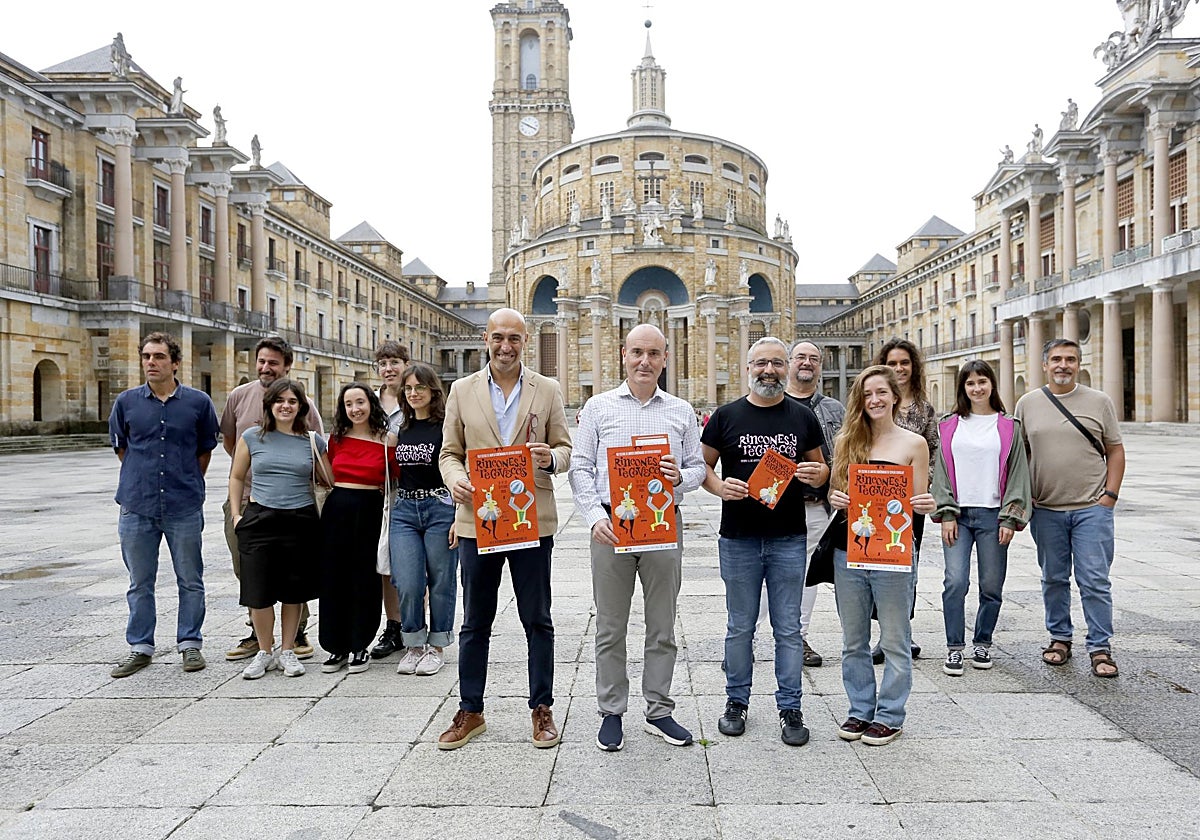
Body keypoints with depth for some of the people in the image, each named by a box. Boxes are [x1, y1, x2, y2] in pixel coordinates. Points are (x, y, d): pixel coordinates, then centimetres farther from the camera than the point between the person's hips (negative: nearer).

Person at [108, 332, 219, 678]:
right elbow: (120, 446, 15)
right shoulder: (126, 401, 3)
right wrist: (141, 479, 14)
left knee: (190, 581, 8)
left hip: (184, 507, -1)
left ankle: (190, 643, 20)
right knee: (140, 582, 11)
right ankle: (140, 647, 23)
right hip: (137, 506, 1)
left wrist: (188, 484, 10)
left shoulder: (198, 402, -1)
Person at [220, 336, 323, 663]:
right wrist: (251, 470, 13)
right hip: (246, 499, 3)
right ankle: (257, 631, 28)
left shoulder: (303, 403, -5)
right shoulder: (239, 396, 4)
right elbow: (228, 441, 18)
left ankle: (298, 632, 20)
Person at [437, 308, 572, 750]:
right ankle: (470, 711, 25)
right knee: (475, 623, 11)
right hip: (477, 520, 1)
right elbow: (449, 452, 8)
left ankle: (541, 709, 24)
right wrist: (455, 479, -13)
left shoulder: (548, 390, 5)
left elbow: (565, 449, 5)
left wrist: (551, 458, -18)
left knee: (538, 621, 8)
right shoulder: (462, 390, 7)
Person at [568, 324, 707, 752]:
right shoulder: (599, 407, 5)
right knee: (610, 628, 7)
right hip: (611, 524, -1)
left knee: (662, 627, 10)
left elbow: (699, 467, 11)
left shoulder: (682, 412, 10)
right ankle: (611, 712, 21)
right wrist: (595, 517, -12)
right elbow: (580, 468, 1)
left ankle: (658, 711, 24)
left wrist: (680, 476, -13)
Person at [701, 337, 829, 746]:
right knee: (740, 627, 11)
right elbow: (701, 466, 5)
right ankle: (737, 701, 27)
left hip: (789, 539, 1)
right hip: (739, 539, -1)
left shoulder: (803, 417, 6)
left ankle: (790, 708, 20)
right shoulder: (726, 416, 2)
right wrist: (720, 487, -15)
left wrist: (815, 474, -10)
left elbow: (821, 469, 13)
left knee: (788, 628, 7)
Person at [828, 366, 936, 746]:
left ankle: (890, 716, 22)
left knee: (894, 640, 7)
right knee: (853, 640, 13)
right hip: (848, 550, 3)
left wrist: (927, 505, -19)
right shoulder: (845, 441, 6)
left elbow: (919, 504, 2)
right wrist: (835, 500, -10)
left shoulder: (914, 443, 0)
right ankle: (860, 710, 28)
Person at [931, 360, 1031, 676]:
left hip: (992, 515, 0)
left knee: (992, 586, 5)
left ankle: (983, 644, 24)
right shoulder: (950, 425, 8)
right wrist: (946, 514, -3)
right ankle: (954, 648, 3)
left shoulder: (1009, 426, 6)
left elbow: (1017, 473, 4)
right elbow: (942, 471, 6)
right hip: (958, 515, 0)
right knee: (956, 582, -9)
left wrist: (1010, 519, -3)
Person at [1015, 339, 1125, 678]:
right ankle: (1060, 638, 25)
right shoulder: (1027, 404, 5)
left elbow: (1115, 450, 6)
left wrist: (1110, 495, -3)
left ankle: (1101, 648, 8)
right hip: (1046, 509, 2)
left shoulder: (1099, 402, 3)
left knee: (1095, 580, -2)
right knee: (1053, 579, 11)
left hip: (1092, 508, -1)